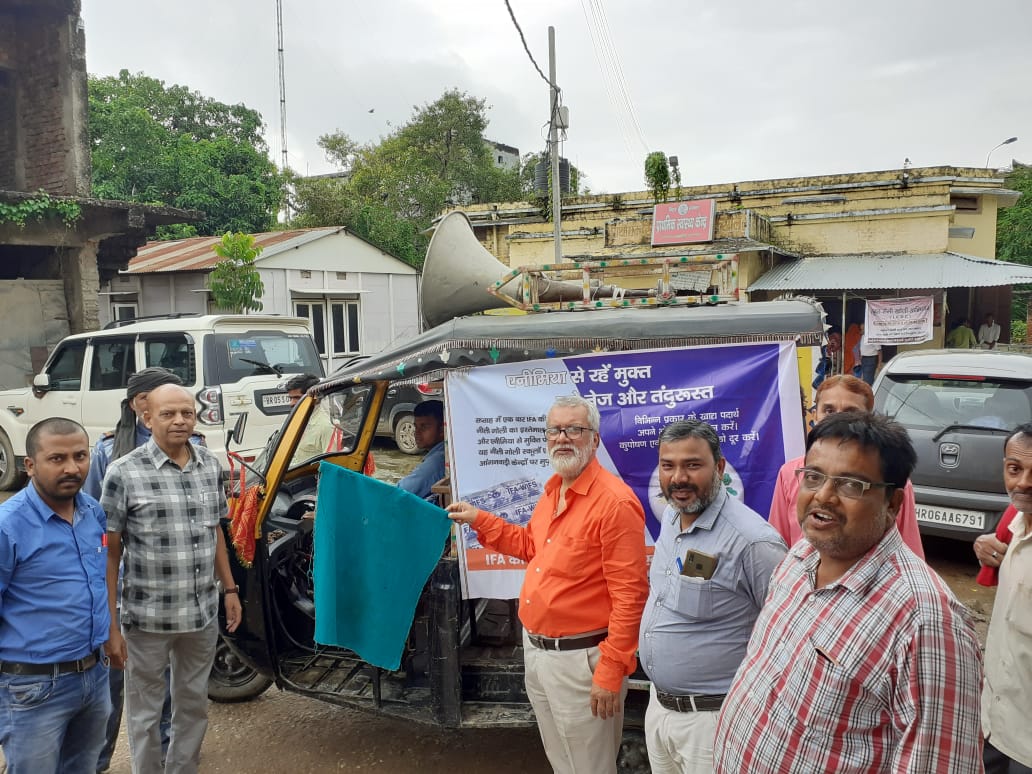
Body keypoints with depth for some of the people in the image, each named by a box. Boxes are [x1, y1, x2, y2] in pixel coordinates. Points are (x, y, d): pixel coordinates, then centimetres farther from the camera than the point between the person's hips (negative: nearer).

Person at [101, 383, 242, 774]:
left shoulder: (211, 466, 2)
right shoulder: (124, 473, -13)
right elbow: (108, 553, -9)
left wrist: (229, 588, 12)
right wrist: (109, 625, -10)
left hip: (203, 615, 5)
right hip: (147, 618, -4)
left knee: (194, 706, 20)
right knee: (145, 713, 14)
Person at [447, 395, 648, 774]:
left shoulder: (615, 501, -22)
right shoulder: (553, 489, 7)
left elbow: (629, 596, -23)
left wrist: (611, 672, -23)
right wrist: (479, 520, 16)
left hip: (579, 657, -8)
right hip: (535, 650, 9)